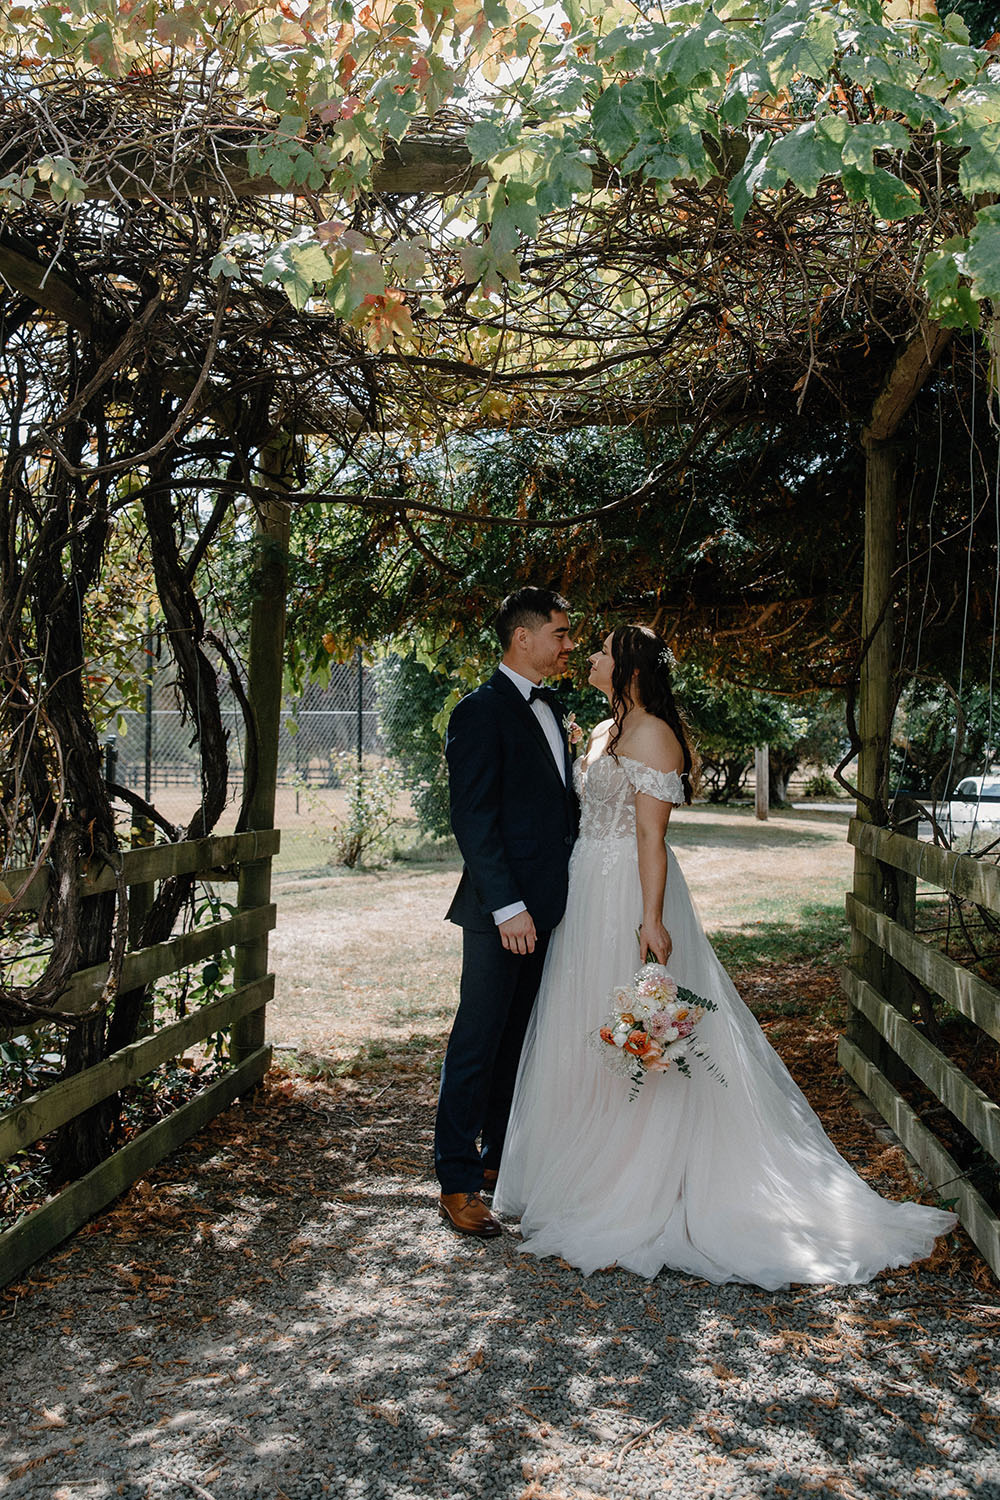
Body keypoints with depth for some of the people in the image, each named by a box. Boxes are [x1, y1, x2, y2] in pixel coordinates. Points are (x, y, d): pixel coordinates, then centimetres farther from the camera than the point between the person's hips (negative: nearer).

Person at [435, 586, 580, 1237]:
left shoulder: (549, 708, 15)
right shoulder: (482, 711, -11)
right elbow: (473, 819, -17)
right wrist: (507, 907, -21)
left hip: (547, 906, 8)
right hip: (503, 909, -8)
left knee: (519, 1038, 17)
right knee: (478, 1043, -1)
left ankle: (501, 1155, 31)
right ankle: (458, 1183, 9)